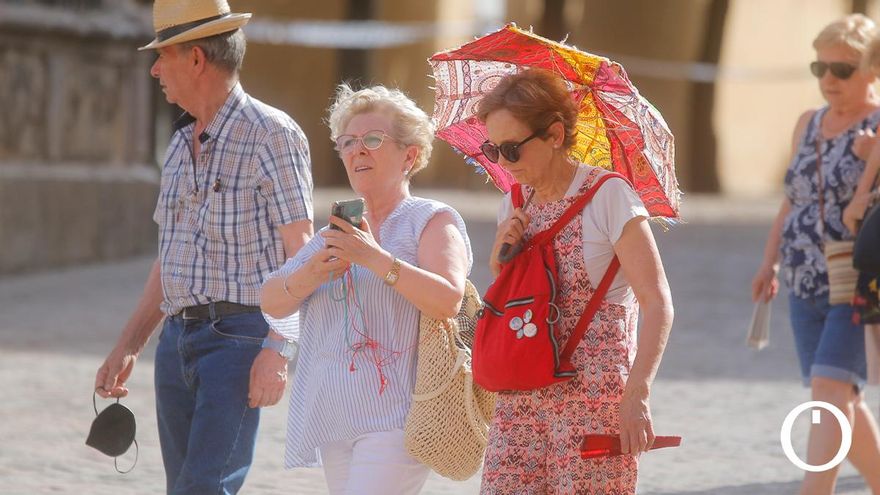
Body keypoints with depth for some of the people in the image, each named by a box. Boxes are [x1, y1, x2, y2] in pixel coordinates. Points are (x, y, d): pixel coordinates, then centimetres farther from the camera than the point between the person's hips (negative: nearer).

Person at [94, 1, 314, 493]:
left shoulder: (272, 134, -8)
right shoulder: (182, 144, 16)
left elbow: (299, 255, -12)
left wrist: (277, 349, -21)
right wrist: (128, 346, 19)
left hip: (240, 336, -8)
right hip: (178, 337, 8)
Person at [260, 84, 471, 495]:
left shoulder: (431, 220, 2)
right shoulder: (336, 233, 21)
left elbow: (448, 301, -15)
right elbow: (272, 302, 10)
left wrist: (376, 259, -24)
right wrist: (311, 274, -12)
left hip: (394, 419, -7)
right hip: (335, 421, 7)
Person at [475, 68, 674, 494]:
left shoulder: (608, 196, -8)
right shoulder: (515, 205, 12)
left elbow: (657, 303, -14)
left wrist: (637, 394, -25)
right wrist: (502, 252, 0)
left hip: (594, 406, -6)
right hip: (520, 403, 6)